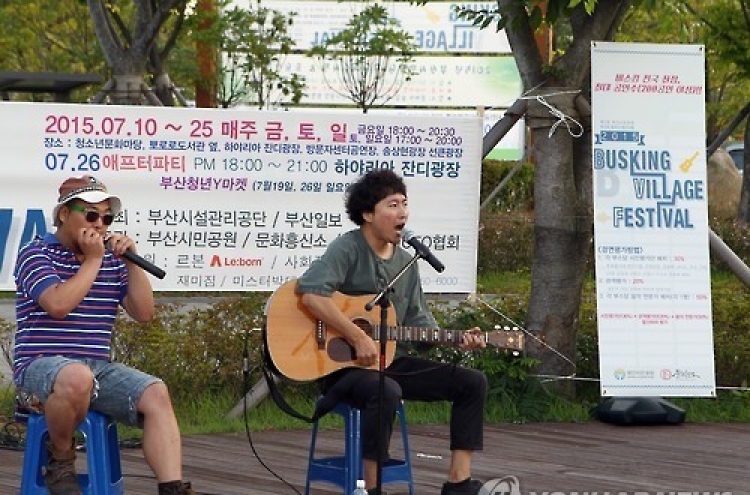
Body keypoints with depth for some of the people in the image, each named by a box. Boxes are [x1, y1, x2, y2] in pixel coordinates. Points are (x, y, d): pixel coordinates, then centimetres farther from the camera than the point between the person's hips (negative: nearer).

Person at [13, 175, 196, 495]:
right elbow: (58, 304, -19)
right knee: (77, 377, -41)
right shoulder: (36, 254, -2)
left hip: (98, 368, 6)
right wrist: (93, 260, -10)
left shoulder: (112, 261, 15)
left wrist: (131, 262, -1)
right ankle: (60, 458, -14)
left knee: (156, 394, -19)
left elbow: (144, 313, 9)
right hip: (40, 366, -6)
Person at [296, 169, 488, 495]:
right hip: (340, 365, -8)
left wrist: (456, 340, -2)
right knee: (386, 391, -40)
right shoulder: (348, 248, -12)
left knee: (471, 382, 0)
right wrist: (358, 338, -28)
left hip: (388, 360, 8)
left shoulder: (406, 263, 12)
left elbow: (418, 322, 17)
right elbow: (311, 293, -29)